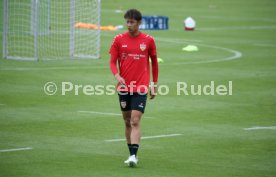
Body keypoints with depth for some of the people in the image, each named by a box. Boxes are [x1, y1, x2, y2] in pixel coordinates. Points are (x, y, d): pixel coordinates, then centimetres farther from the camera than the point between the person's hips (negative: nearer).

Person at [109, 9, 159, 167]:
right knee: (127, 122, 10)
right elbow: (113, 62, 2)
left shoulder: (148, 40, 0)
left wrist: (155, 84, 12)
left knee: (135, 121, -13)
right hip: (124, 87, 3)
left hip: (141, 88, -3)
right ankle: (132, 154, 22)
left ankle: (134, 156, -18)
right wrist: (117, 76, -18)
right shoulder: (119, 39, 2)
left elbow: (154, 62, 10)